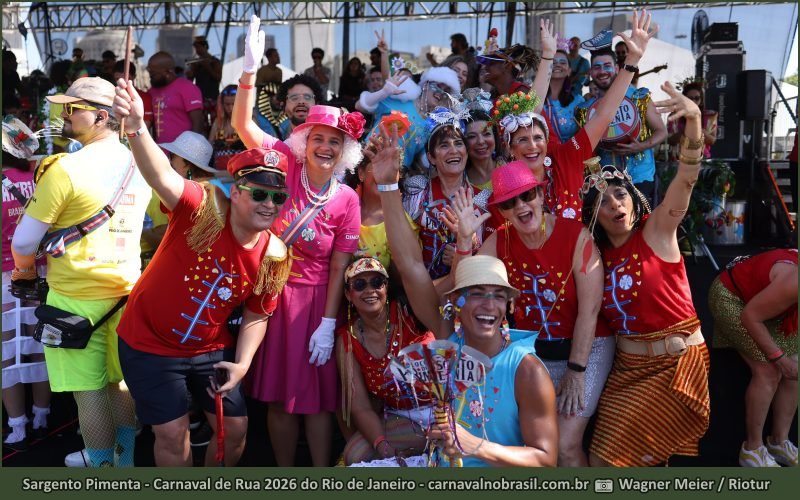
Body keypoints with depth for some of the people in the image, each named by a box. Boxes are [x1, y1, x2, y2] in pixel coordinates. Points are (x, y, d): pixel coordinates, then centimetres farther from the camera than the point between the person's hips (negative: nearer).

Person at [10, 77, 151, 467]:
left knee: (89, 392, 2)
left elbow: (25, 240, -10)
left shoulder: (65, 168, -16)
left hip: (76, 296, -6)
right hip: (126, 289, 7)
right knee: (120, 382, 16)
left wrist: (24, 268, 10)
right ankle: (125, 462, 27)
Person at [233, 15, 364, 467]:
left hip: (316, 299, -1)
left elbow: (338, 268, -5)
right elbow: (243, 124, -16)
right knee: (279, 396, 11)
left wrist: (328, 325, -8)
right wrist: (251, 69, -28)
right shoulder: (287, 168, -7)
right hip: (274, 293, 1)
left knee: (317, 398, 6)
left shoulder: (347, 200, -7)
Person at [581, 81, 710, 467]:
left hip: (676, 361, -4)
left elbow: (686, 178, -23)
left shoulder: (657, 230, -7)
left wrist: (694, 121, -38)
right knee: (602, 459, 5)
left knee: (628, 457, -3)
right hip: (627, 366, 4)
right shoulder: (598, 254, 4)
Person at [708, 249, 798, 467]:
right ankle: (752, 450, -5)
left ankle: (779, 442, 11)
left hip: (761, 296, 8)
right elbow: (750, 316, -26)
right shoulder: (794, 283, -37)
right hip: (731, 296, -8)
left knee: (792, 370, -1)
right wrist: (778, 356, -20)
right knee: (768, 371, -16)